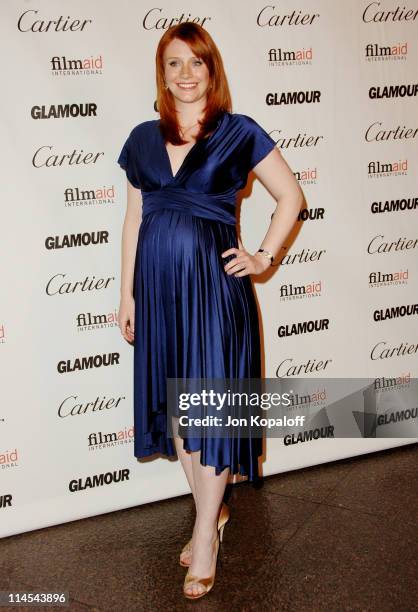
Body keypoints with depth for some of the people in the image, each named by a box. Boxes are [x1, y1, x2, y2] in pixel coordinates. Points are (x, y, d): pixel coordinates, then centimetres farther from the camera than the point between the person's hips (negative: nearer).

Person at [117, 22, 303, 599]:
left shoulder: (239, 133, -1)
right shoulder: (143, 139, 9)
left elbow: (291, 196, 6)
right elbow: (134, 219, 12)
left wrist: (263, 257, -2)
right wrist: (127, 293, 10)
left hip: (213, 281, -4)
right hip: (157, 283, 5)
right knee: (174, 403, 11)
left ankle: (206, 534, 13)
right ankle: (213, 510, 30)